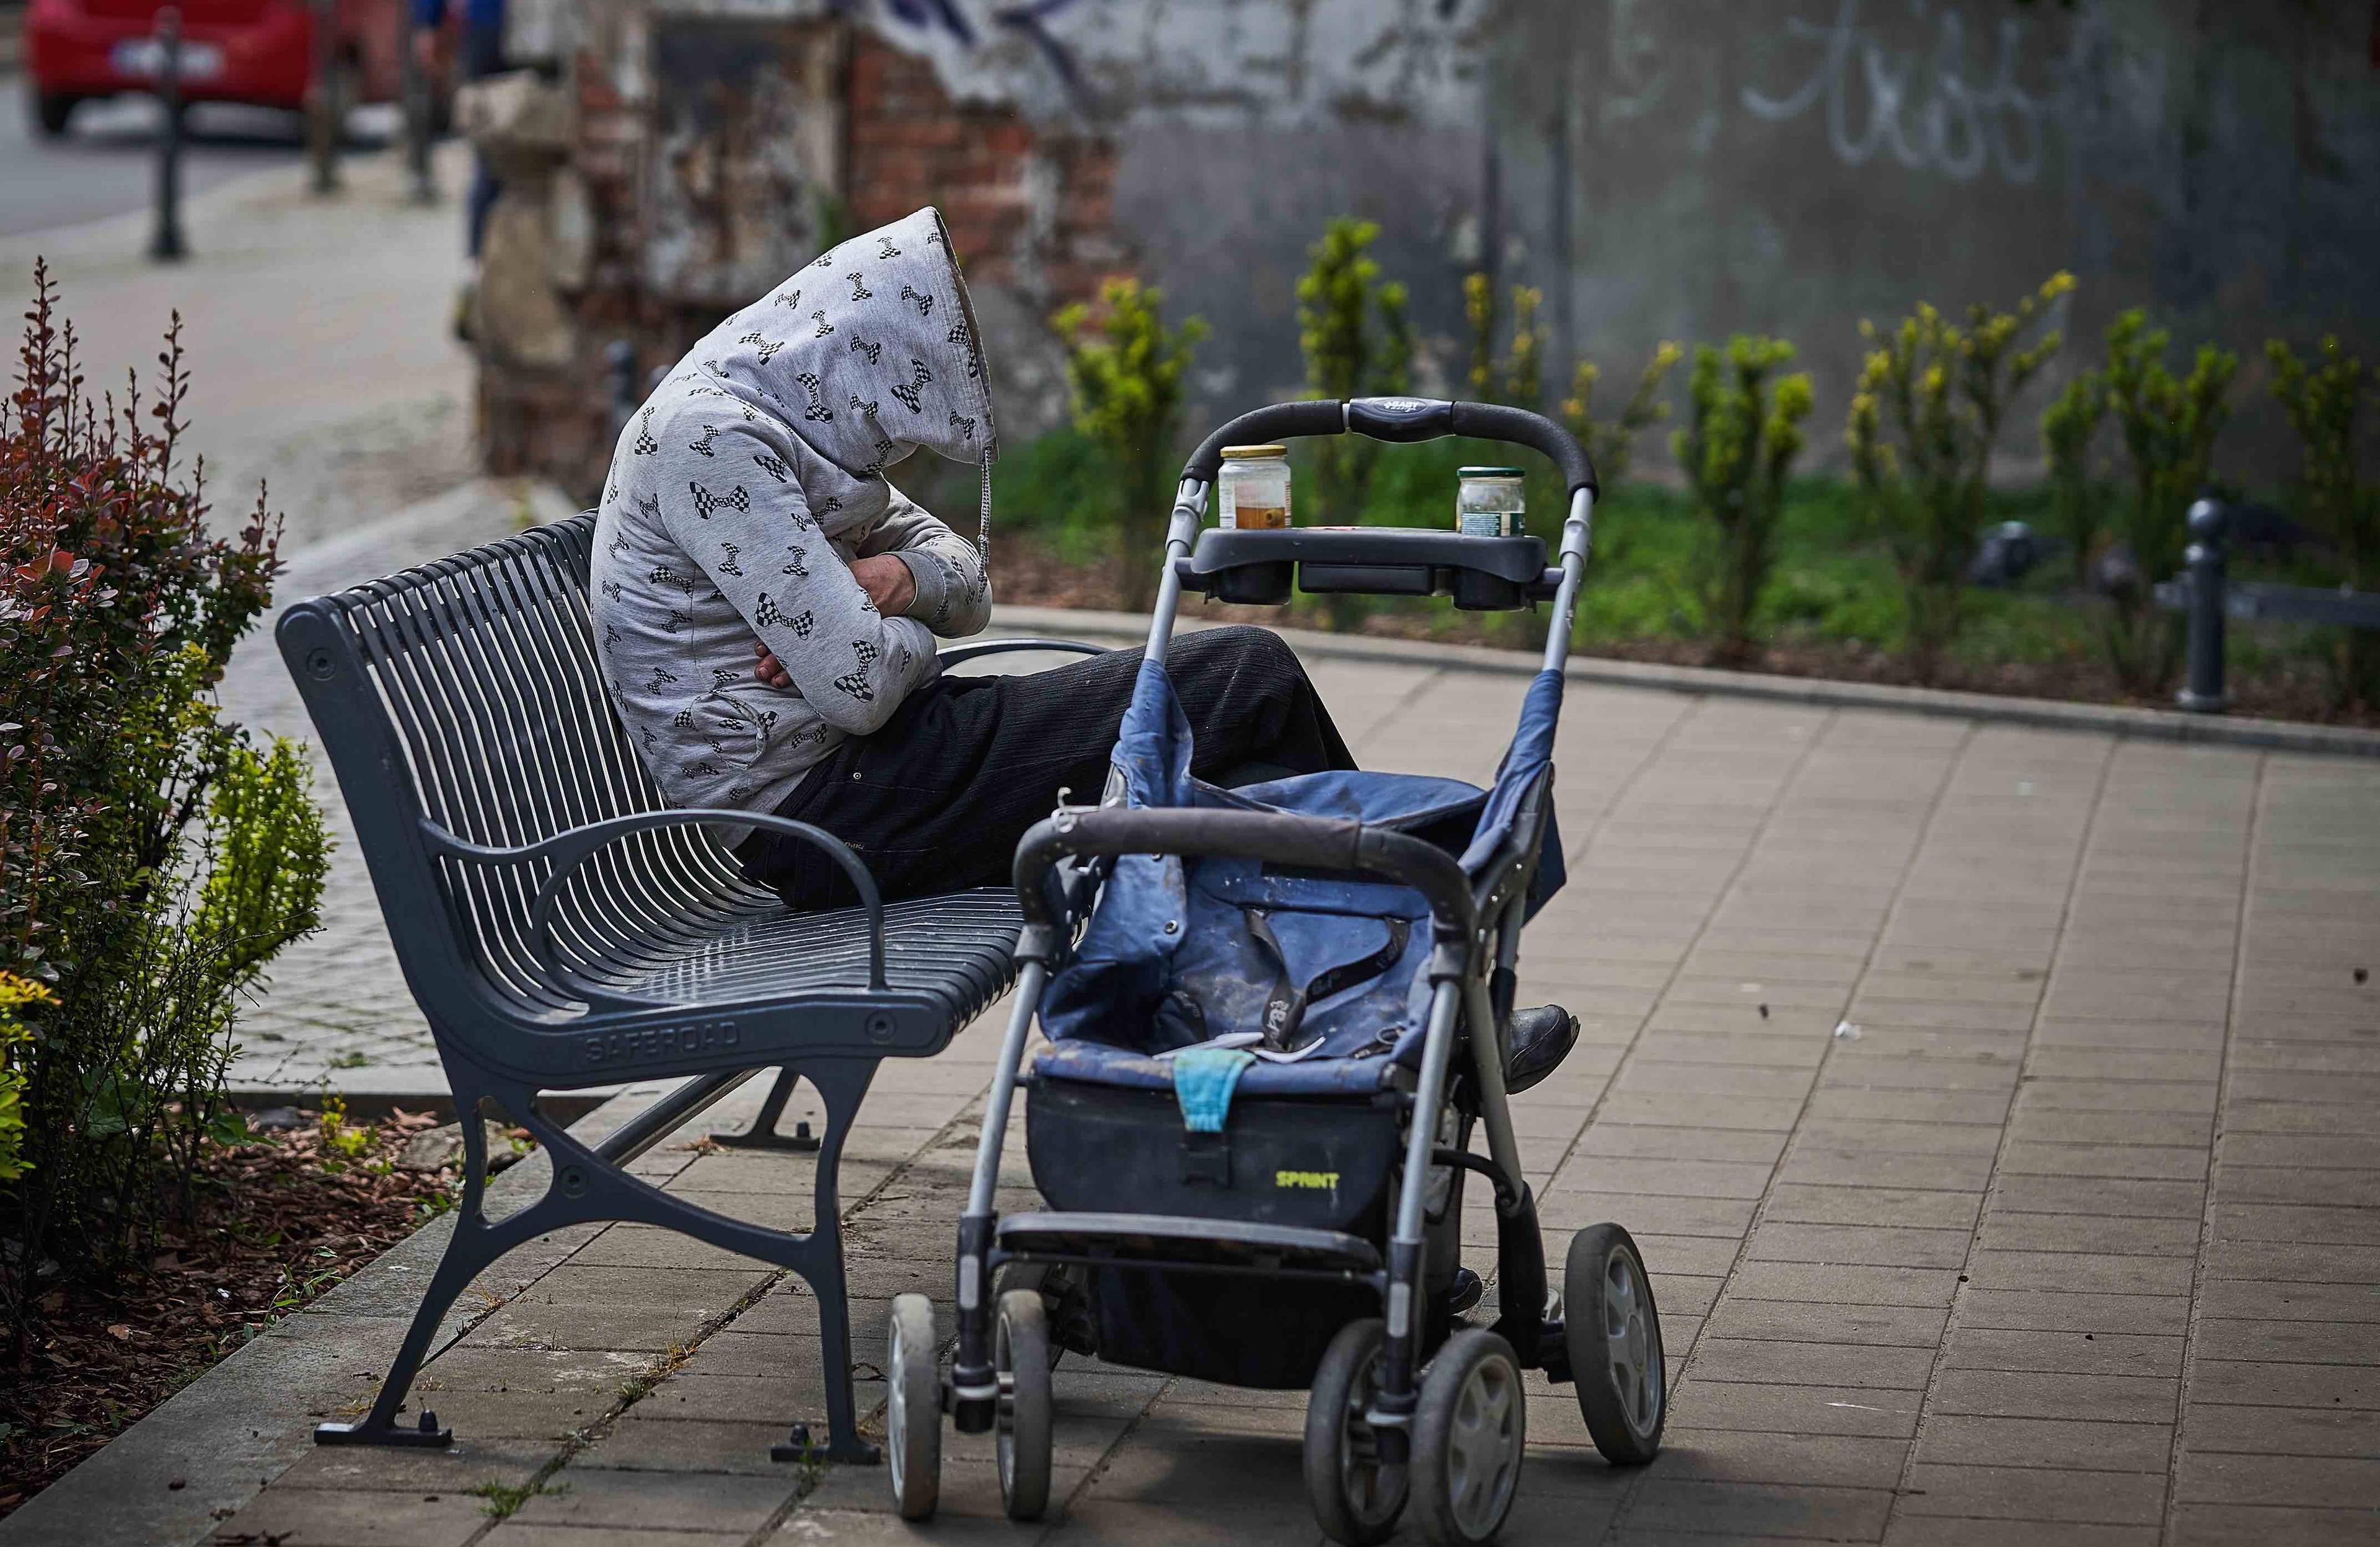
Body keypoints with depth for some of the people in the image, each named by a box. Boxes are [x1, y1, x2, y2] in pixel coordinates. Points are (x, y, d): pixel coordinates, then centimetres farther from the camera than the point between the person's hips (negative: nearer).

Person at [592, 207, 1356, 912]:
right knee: (1252, 680, -8)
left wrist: (899, 579, -6)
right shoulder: (708, 437, -17)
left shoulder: (786, 420, 16)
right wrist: (908, 632, 0)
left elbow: (968, 582, 18)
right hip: (813, 806, -10)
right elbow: (861, 686, -23)